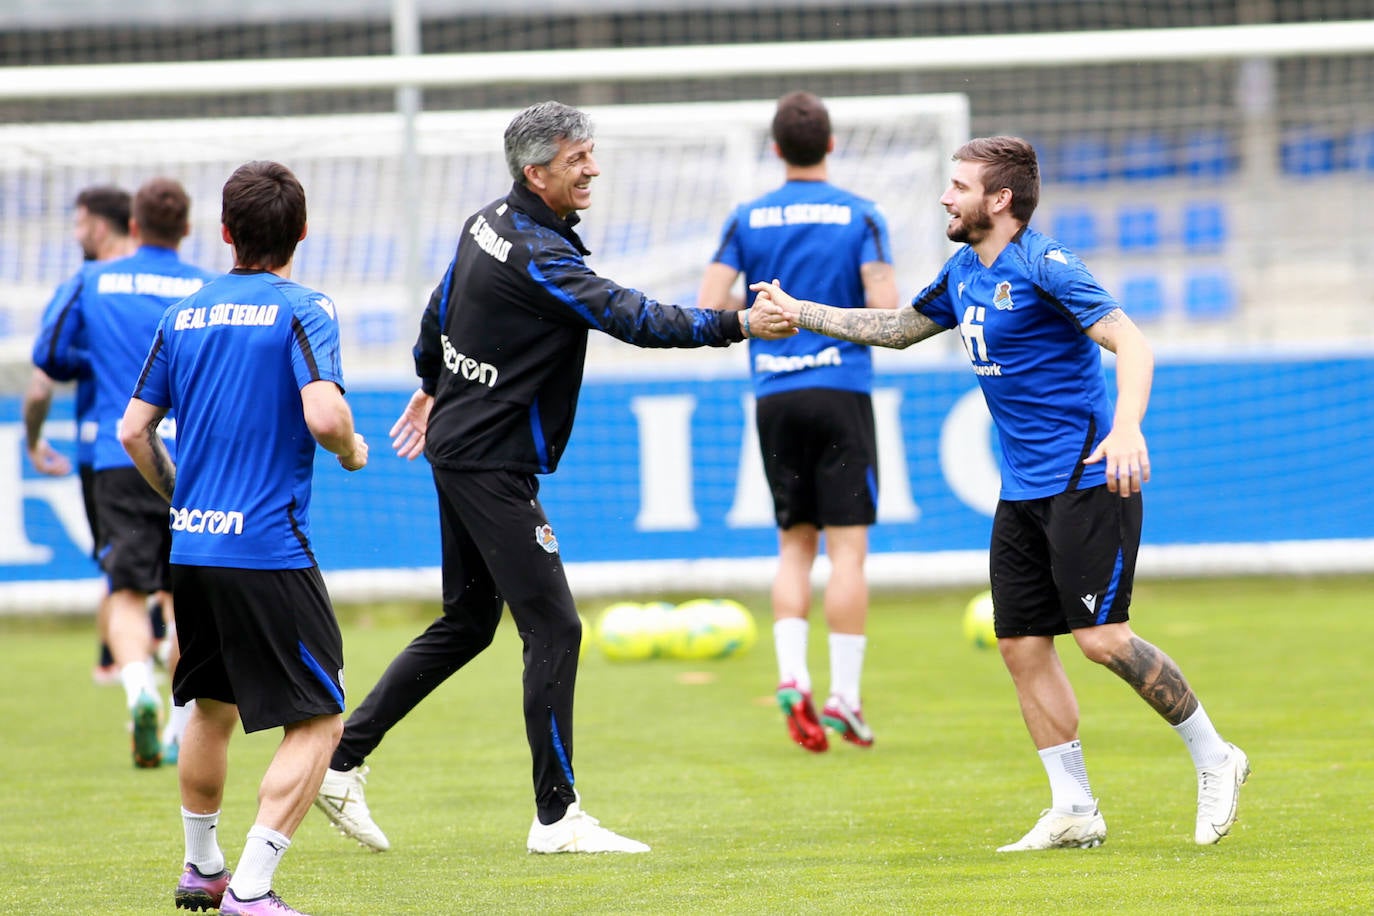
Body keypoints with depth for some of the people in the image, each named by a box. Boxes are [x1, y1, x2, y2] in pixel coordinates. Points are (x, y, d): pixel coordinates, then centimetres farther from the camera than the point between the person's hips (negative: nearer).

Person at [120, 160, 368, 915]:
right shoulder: (301, 311, -8)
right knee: (318, 720, -2)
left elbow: (134, 431, 11)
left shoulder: (183, 316, 10)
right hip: (268, 549, -7)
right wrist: (352, 451, 0)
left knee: (212, 705, 25)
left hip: (192, 544, 7)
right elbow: (323, 416, -22)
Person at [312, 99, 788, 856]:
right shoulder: (536, 255, -22)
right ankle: (555, 816, -6)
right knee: (553, 628, -8)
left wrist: (431, 387, 39)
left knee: (467, 624, 17)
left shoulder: (489, 224, 8)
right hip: (490, 465, -10)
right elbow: (631, 319, -30)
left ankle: (342, 759, 19)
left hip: (458, 447, 10)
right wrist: (736, 326, -34)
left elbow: (440, 311, 23)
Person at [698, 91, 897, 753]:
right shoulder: (859, 216, -2)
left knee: (794, 543, 13)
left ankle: (791, 676, -4)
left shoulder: (746, 220, 4)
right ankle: (844, 697, -4)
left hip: (775, 398, 3)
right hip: (841, 390, -3)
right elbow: (885, 309, -13)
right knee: (847, 547, -1)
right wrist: (846, 311, 10)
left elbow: (708, 308, -3)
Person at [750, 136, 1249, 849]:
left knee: (1101, 638, -15)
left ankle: (1213, 757, 2)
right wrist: (799, 313, 26)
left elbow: (1130, 343, -22)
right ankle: (1074, 811, 9)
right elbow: (899, 329, 29)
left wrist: (1125, 427, -39)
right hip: (1022, 490, 9)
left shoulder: (1044, 266, -14)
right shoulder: (963, 273, 12)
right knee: (1022, 645, 3)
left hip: (1087, 480, -9)